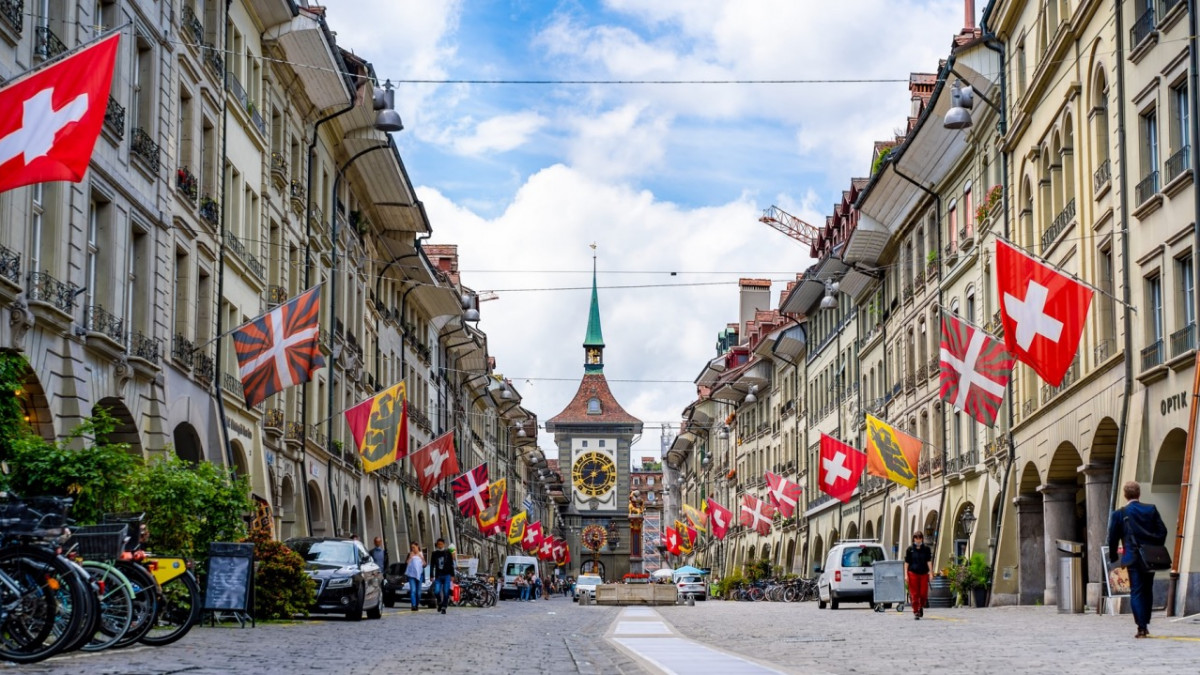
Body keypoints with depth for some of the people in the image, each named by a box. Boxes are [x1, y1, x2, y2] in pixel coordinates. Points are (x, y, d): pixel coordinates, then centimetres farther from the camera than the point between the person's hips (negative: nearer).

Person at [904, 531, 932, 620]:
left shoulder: (926, 549, 6)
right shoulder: (910, 549, 3)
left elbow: (928, 561, 6)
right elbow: (906, 563, 4)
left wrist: (930, 573, -2)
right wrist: (906, 574, -2)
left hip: (924, 573, 1)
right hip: (913, 573, -1)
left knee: (923, 593, -1)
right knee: (914, 594, -2)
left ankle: (921, 607, 27)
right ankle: (916, 612, 6)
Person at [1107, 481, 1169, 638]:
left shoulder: (1119, 514, -3)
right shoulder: (1151, 510, 4)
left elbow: (1113, 538, 1)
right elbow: (1162, 531, 3)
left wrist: (1113, 558, 13)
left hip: (1133, 558, -3)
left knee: (1136, 592, -3)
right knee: (1147, 591, 15)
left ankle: (1141, 627, -12)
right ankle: (1145, 625, 20)